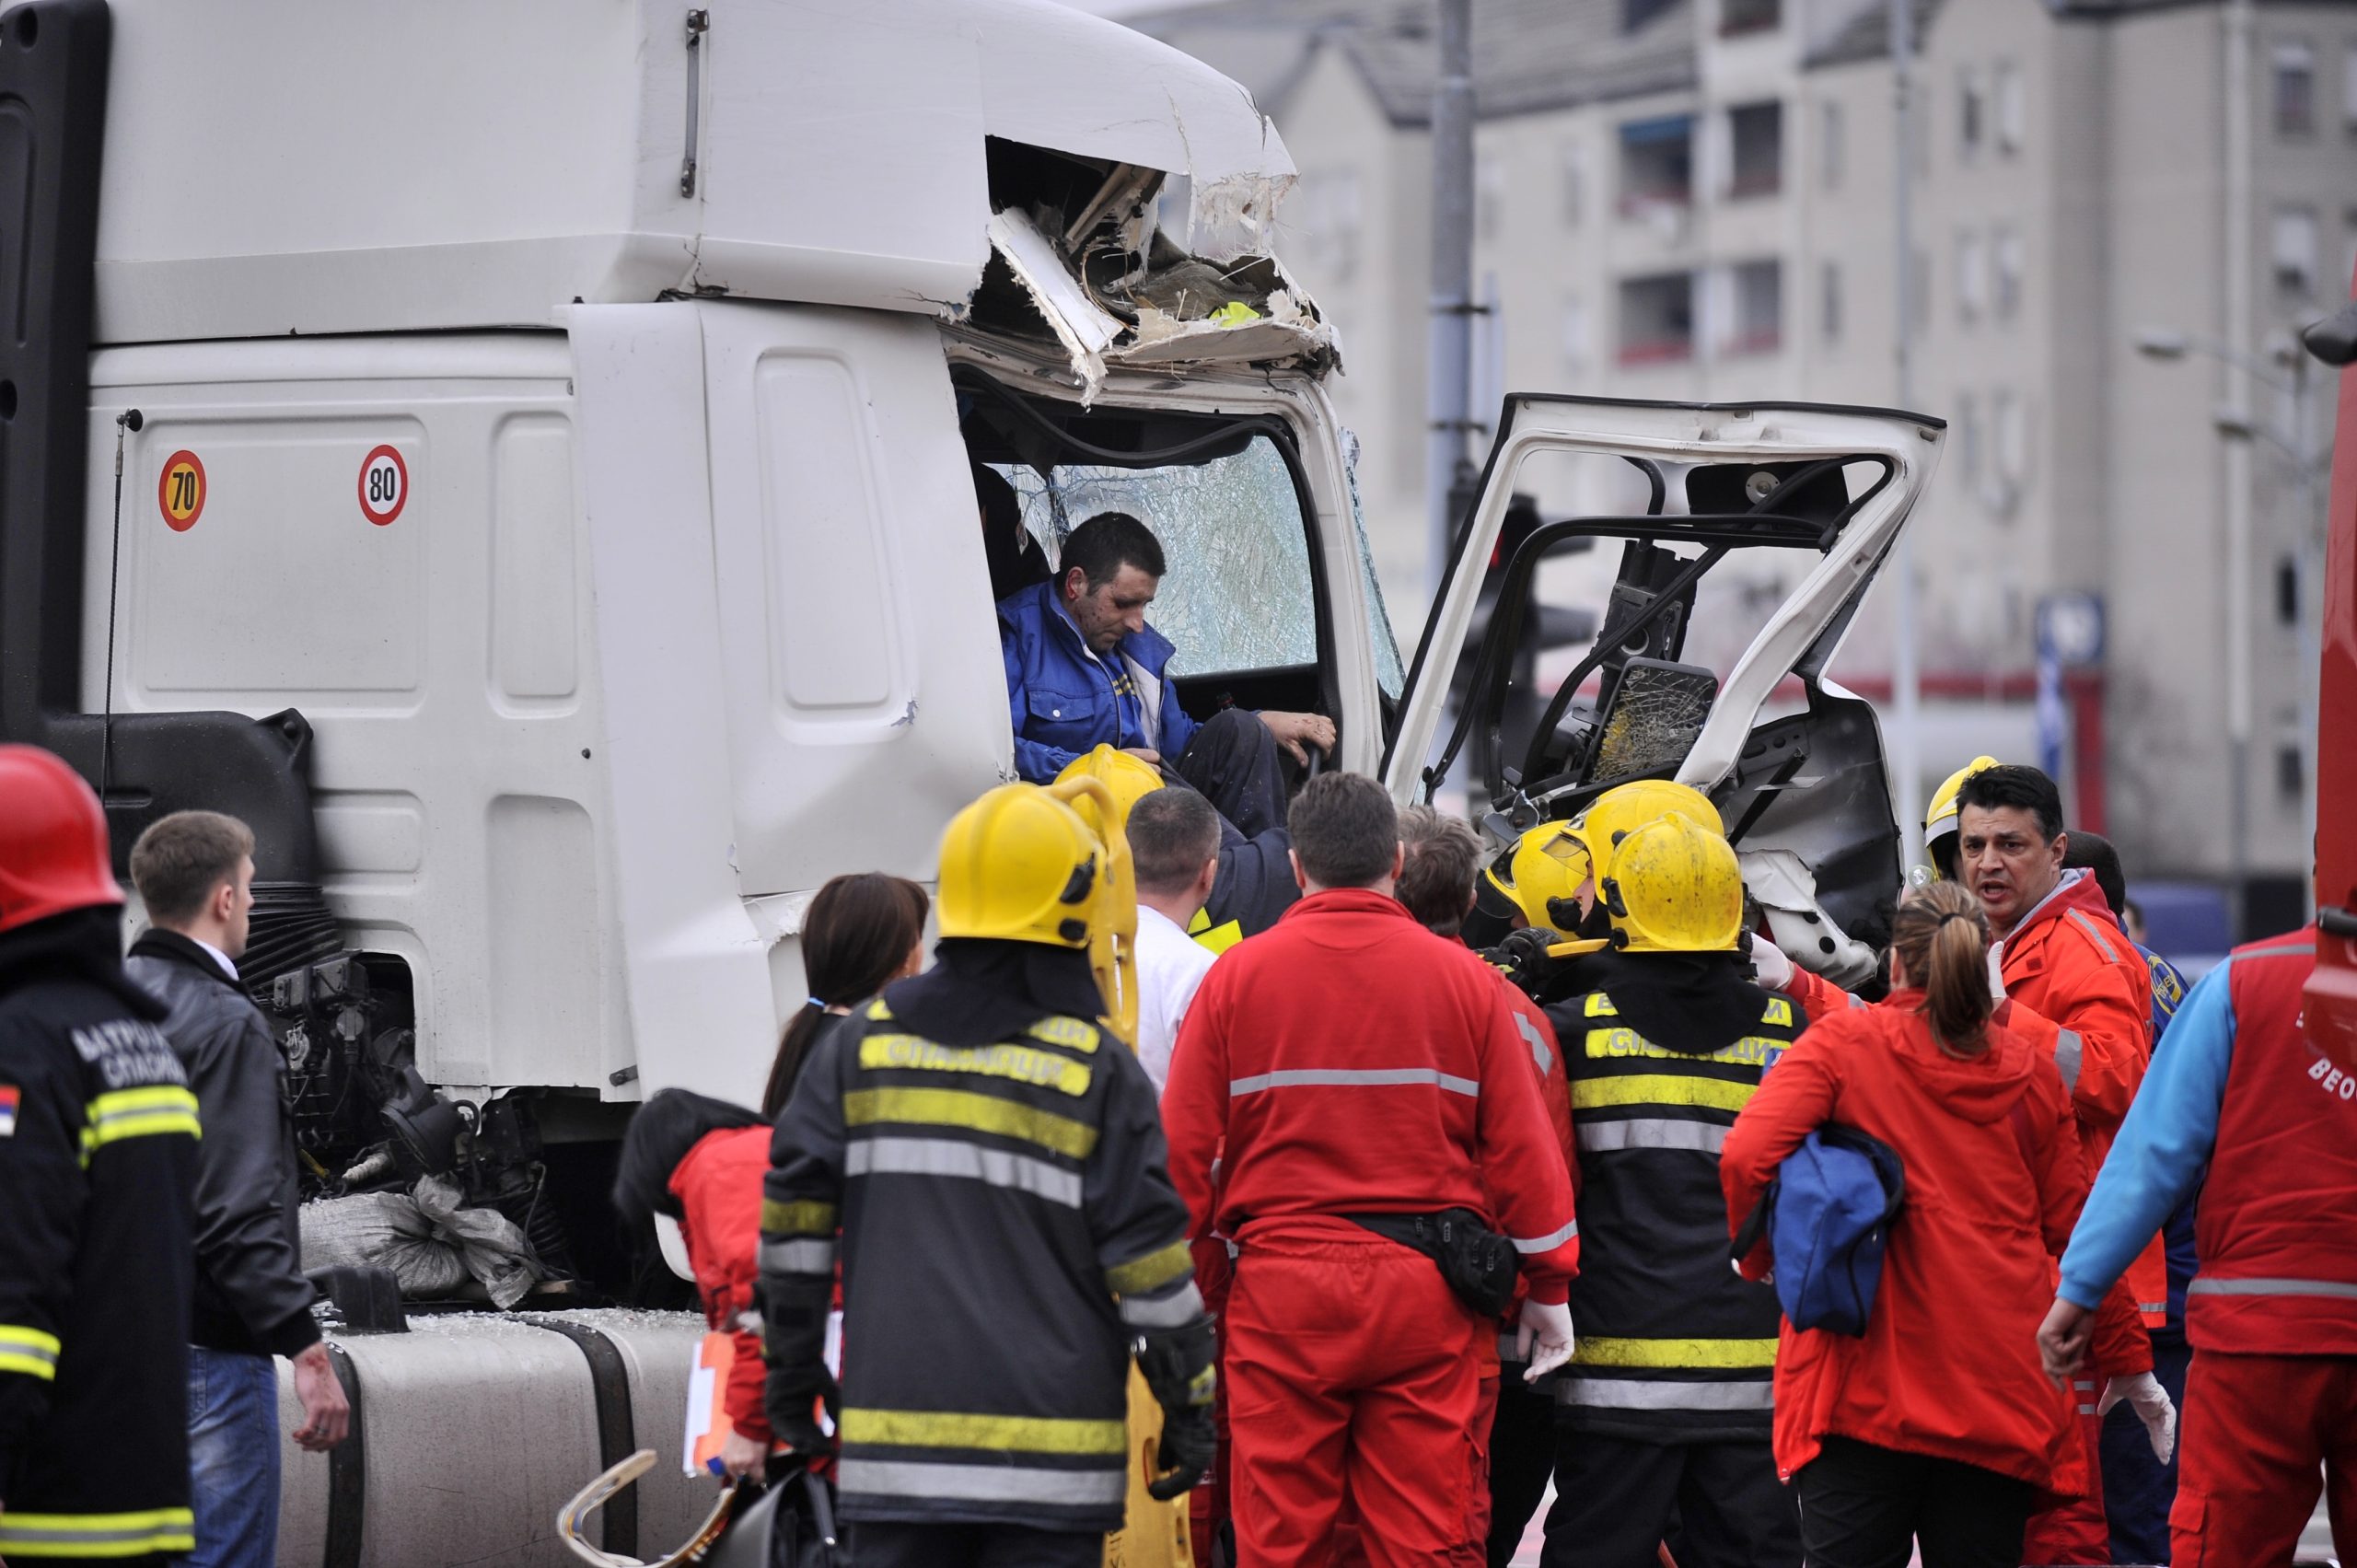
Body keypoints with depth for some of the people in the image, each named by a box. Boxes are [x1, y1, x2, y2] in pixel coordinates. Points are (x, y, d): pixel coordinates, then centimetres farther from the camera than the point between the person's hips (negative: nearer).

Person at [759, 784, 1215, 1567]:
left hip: (896, 1428, 2)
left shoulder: (863, 1044, 6)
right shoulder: (1098, 1070, -3)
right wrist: (1190, 1407, 6)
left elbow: (795, 1216, 6)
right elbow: (1148, 1255, -3)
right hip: (1050, 1436, -2)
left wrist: (792, 1371, 15)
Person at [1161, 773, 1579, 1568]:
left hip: (1280, 1290, 0)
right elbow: (1522, 1146, 3)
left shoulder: (1237, 975, 1)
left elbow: (1183, 1145, 0)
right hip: (1426, 1293, 1)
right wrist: (1550, 1286, 12)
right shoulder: (1462, 978, 3)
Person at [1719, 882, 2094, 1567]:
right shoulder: (2032, 1068, 9)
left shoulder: (1841, 1042, -1)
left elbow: (1745, 1155, -13)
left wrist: (1760, 1257, 3)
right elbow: (2066, 1221, 12)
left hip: (1865, 1381, -3)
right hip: (1998, 1389, 3)